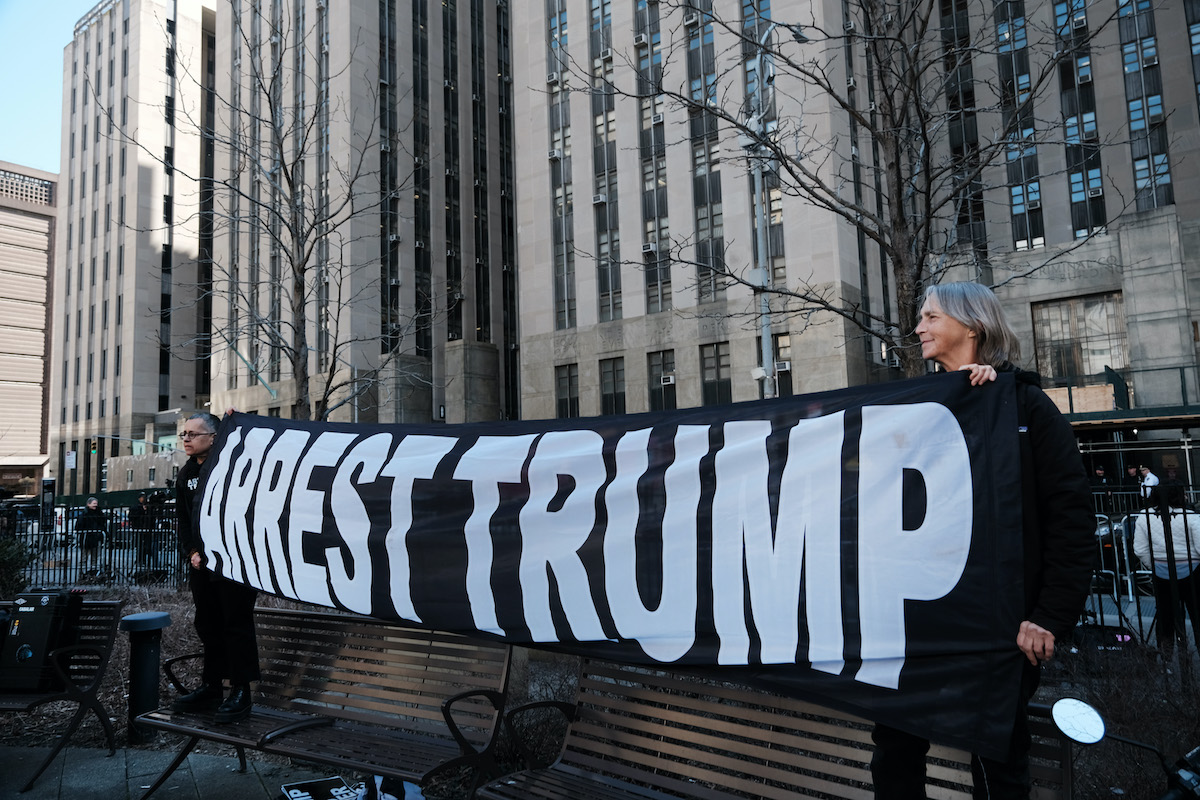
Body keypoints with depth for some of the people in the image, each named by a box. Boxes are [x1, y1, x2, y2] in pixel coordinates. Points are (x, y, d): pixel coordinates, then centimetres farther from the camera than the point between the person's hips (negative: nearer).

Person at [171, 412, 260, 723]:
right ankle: (211, 688, 25)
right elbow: (183, 519, 16)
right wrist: (192, 552, 5)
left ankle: (241, 692, 4)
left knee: (237, 624, -3)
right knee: (208, 625, 14)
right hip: (201, 563, 7)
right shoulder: (186, 475, 13)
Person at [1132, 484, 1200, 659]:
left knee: (1165, 610, 16)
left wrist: (1154, 566, 10)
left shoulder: (1144, 517, -6)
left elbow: (1140, 550, -4)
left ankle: (1166, 649, 25)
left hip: (1161, 572, 3)